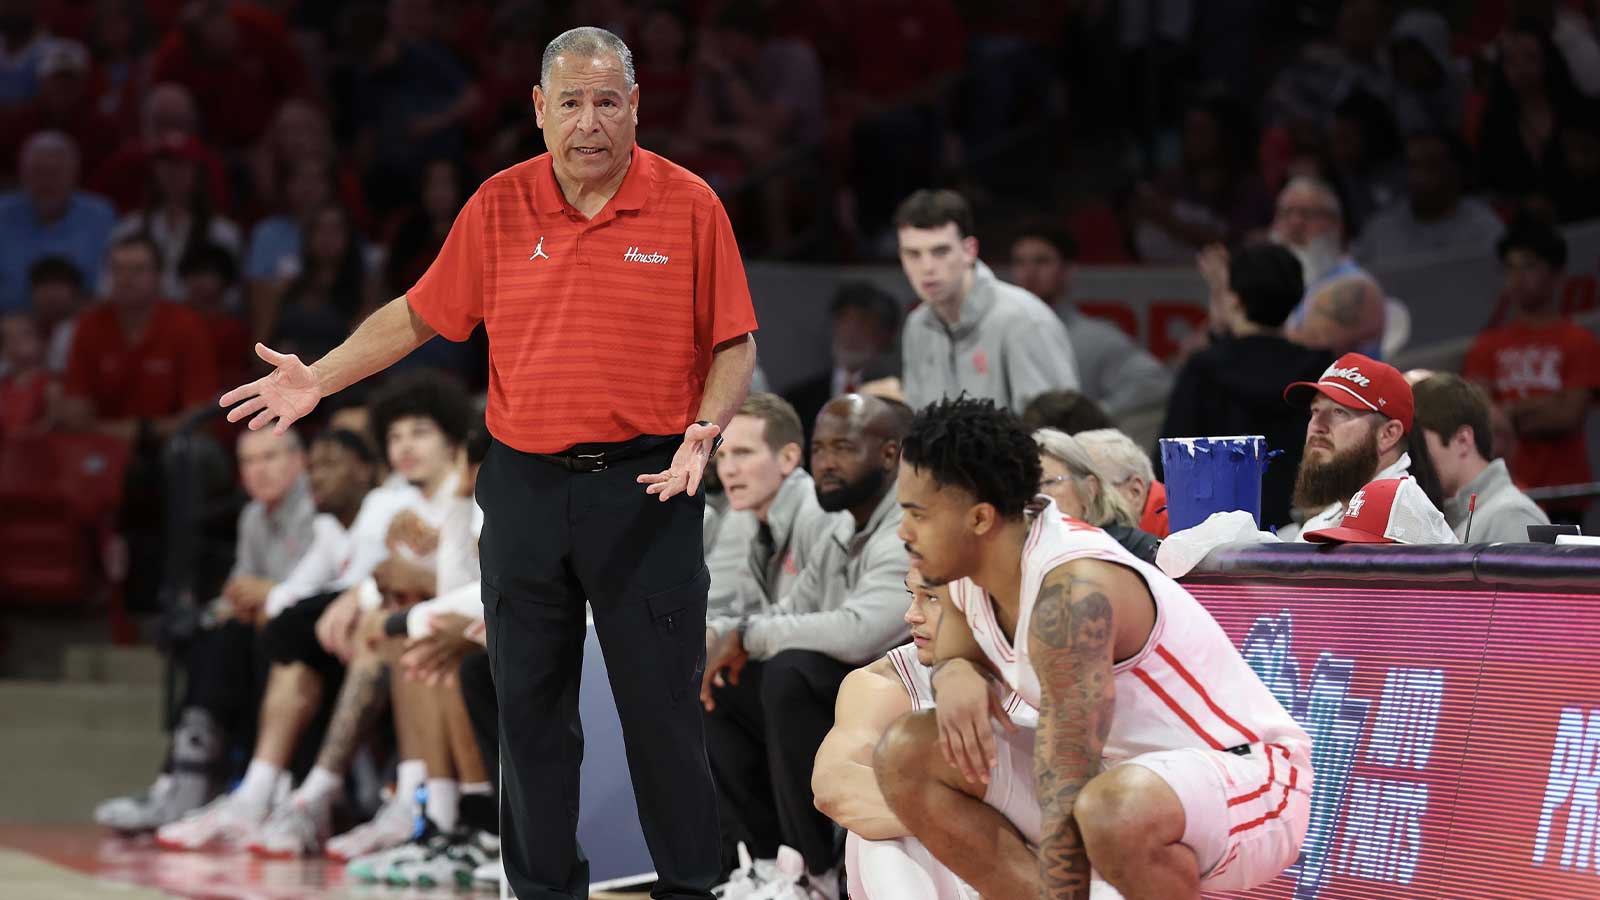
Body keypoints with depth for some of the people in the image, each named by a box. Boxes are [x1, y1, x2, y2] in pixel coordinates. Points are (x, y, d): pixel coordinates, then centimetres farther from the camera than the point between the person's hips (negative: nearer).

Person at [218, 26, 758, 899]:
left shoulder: (689, 206, -3)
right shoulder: (499, 206, 4)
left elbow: (733, 344, 1)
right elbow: (418, 313, 12)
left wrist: (705, 430, -14)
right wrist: (318, 378, 4)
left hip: (646, 485, -3)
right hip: (525, 486, 3)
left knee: (663, 698, 0)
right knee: (528, 701, 8)